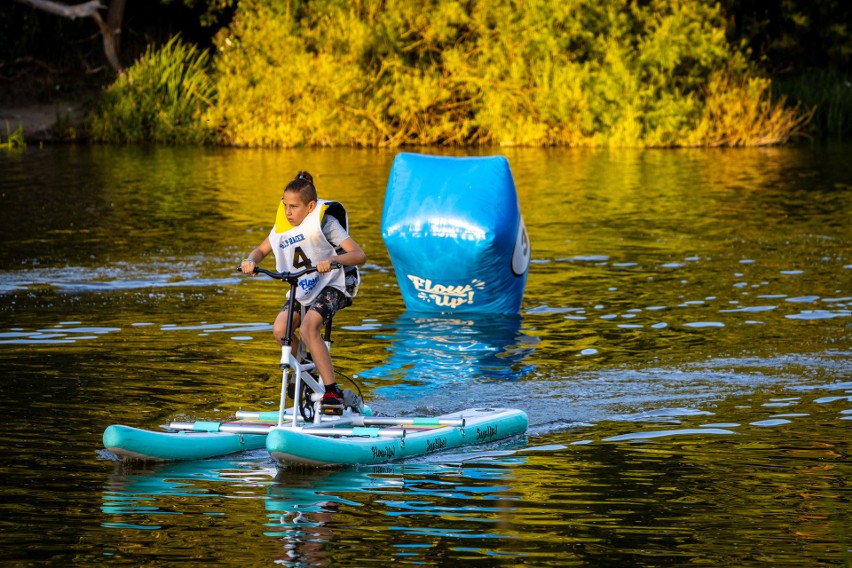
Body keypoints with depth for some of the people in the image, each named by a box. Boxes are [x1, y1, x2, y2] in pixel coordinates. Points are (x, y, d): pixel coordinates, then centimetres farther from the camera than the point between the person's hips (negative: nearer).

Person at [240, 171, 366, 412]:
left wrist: (332, 260, -43)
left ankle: (332, 392, -29)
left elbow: (359, 255, -23)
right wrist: (251, 261, -8)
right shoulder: (282, 226, 2)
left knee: (308, 327, -32)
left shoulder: (324, 222, -16)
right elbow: (261, 250, 17)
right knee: (280, 329, -21)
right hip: (302, 290, 6)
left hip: (333, 286, -6)